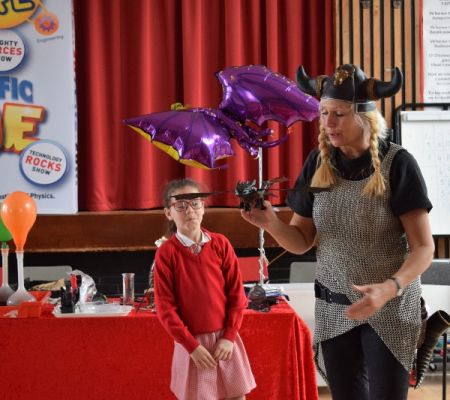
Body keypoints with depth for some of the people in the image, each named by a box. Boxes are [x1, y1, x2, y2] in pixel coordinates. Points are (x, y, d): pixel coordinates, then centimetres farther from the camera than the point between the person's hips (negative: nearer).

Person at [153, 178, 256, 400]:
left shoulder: (220, 244, -1)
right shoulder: (166, 253, -8)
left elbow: (237, 294, 1)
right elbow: (165, 308, -9)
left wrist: (229, 336, -6)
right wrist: (192, 345, -12)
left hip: (224, 338, 2)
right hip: (191, 342, -2)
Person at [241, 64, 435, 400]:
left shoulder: (397, 163, -14)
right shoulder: (319, 162, -2)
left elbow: (424, 248, -15)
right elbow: (302, 241, 3)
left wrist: (389, 288, -32)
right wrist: (271, 222, -18)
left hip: (390, 308, -4)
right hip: (334, 309, 4)